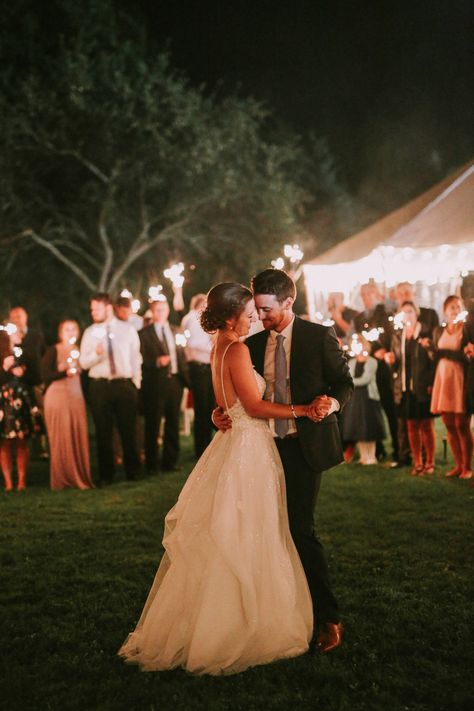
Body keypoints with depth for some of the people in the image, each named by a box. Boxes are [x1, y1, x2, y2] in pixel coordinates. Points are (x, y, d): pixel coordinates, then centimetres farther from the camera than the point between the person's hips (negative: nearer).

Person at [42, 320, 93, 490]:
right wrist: (65, 372, -19)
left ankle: (80, 477, 8)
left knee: (79, 437, 1)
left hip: (77, 398, 5)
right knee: (61, 439, -4)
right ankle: (61, 479, 2)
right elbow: (45, 375, -10)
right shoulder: (53, 351, 0)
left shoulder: (79, 350, 15)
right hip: (58, 397, -5)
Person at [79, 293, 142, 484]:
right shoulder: (90, 333, 5)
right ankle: (106, 474, 17)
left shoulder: (128, 330, 4)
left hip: (125, 384, -1)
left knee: (129, 430, 5)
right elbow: (83, 363, 1)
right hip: (99, 386, 1)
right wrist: (96, 354, -18)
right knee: (103, 432, 6)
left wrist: (136, 383, 2)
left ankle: (133, 471, 19)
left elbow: (136, 358, 6)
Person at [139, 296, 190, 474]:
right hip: (155, 384, -5)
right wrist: (157, 361, -20)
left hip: (175, 381, 5)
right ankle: (152, 464, 9)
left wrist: (185, 378, 5)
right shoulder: (144, 333, -1)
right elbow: (141, 360, -6)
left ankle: (170, 461, 20)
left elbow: (182, 357, 13)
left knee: (173, 424, 10)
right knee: (152, 426, 1)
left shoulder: (175, 331, 14)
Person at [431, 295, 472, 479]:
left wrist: (445, 352, -12)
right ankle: (458, 465, 13)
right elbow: (436, 357, 14)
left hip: (461, 379, -5)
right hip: (442, 378, 5)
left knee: (461, 425, -4)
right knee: (449, 425, 5)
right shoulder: (439, 331, 14)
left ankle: (467, 467, 4)